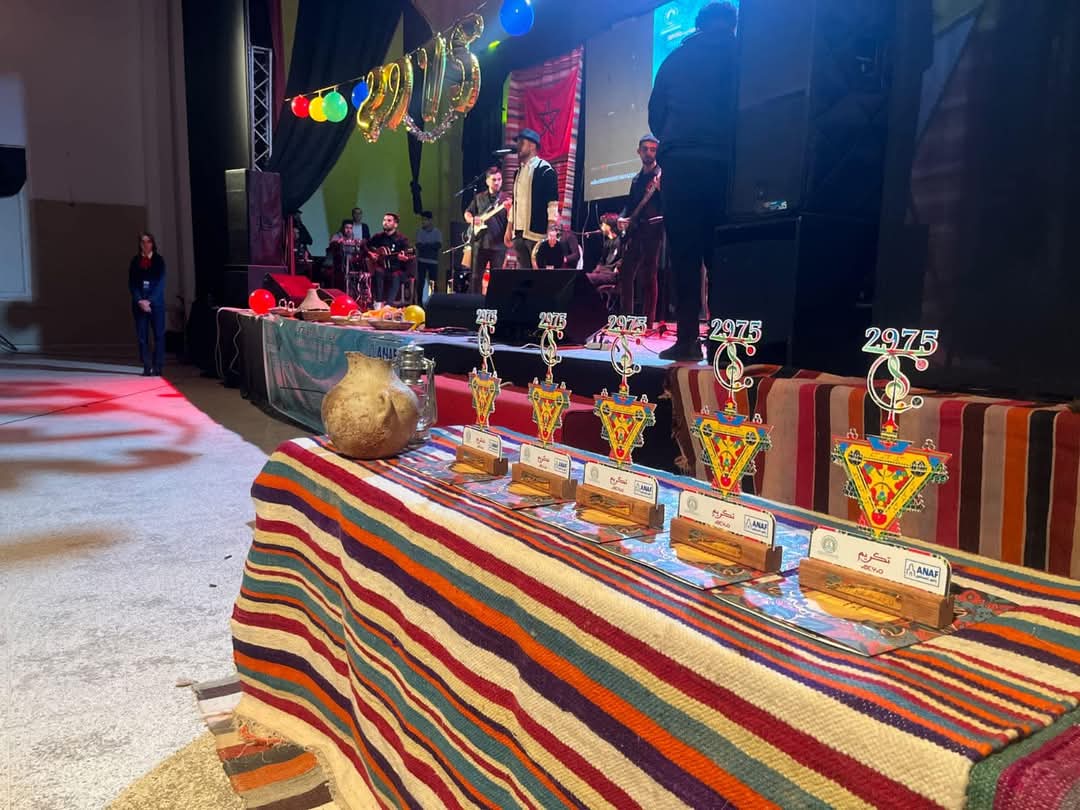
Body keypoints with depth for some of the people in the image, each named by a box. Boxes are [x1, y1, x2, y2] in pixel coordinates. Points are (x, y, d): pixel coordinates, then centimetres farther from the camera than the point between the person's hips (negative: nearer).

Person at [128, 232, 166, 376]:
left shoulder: (159, 260, 2)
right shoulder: (135, 261, 6)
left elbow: (160, 282, -4)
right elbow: (132, 283, 4)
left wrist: (150, 301, -13)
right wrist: (140, 301, -10)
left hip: (156, 302, -2)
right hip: (139, 302, 2)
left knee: (159, 334, -2)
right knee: (142, 335, 0)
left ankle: (157, 367, 2)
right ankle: (147, 367, 3)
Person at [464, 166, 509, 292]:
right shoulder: (479, 197, 11)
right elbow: (467, 213, 21)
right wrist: (472, 220, 0)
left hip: (498, 244, -2)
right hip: (479, 242, 3)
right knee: (475, 276, 4)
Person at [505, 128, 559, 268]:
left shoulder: (545, 170, -6)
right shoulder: (519, 171, 18)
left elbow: (552, 202, -11)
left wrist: (551, 230, -18)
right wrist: (509, 229, 17)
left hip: (537, 233, -8)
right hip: (519, 233, 8)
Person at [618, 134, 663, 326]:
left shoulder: (662, 174, -1)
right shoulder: (637, 178, 21)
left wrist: (661, 188, -30)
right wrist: (622, 218, 5)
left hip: (653, 230, -7)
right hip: (634, 232, 7)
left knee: (648, 277, -9)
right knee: (625, 275, 6)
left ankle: (648, 322, -7)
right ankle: (625, 318, 14)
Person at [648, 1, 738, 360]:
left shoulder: (674, 59, 16)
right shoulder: (737, 53, 10)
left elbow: (655, 116, 14)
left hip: (679, 164, 1)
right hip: (722, 163, -1)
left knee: (683, 255, 1)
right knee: (720, 255, 0)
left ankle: (687, 340, -3)